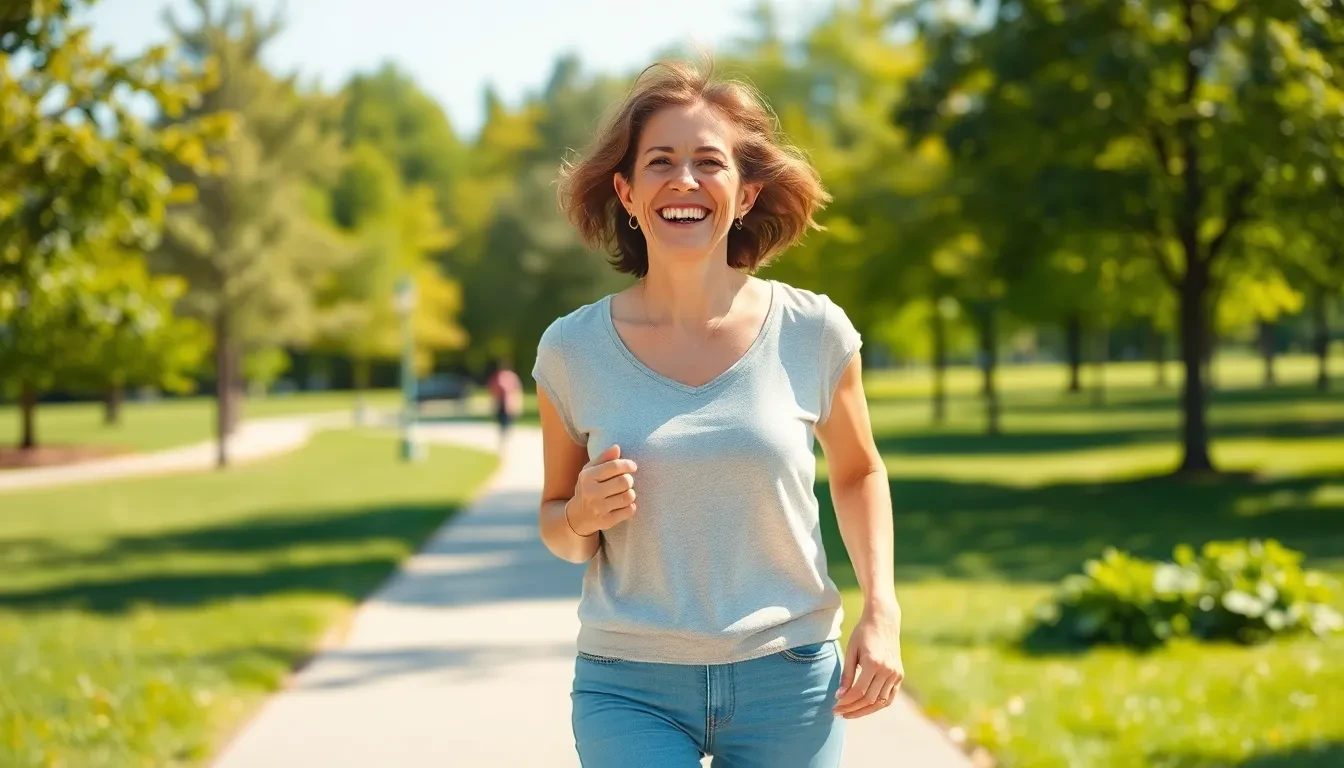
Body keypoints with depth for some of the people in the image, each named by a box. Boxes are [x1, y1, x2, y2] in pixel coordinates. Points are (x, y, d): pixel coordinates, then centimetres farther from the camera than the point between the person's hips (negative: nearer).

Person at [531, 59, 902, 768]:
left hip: (787, 682, 1)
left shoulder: (813, 332, -3)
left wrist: (882, 611, 2)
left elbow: (857, 472, 14)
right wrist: (582, 517, -12)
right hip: (631, 689, -1)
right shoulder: (573, 350, -3)